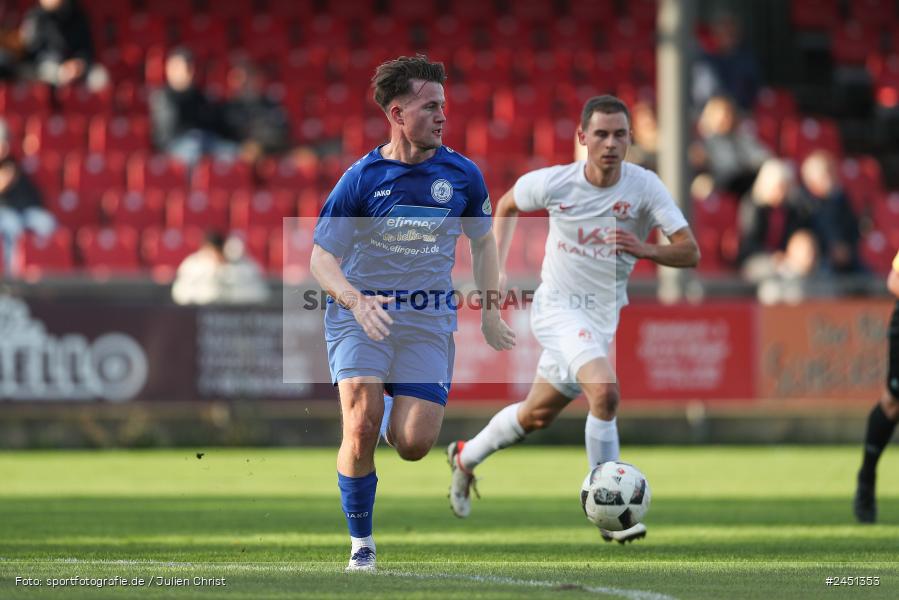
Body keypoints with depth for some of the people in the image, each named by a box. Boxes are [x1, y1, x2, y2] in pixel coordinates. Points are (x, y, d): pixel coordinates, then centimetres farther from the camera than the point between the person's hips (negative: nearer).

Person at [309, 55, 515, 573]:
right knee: (362, 428, -20)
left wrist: (490, 312, 10)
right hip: (361, 314, -2)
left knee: (414, 445, -9)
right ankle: (361, 544, -1)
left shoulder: (462, 175, -2)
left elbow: (483, 240, 16)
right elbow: (322, 259, -7)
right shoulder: (361, 179, -9)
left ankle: (398, 414, 31)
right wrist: (356, 301, -27)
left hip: (429, 320, 2)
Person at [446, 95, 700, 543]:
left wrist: (646, 250, -39)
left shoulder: (644, 186, -13)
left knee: (537, 415, 17)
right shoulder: (552, 183, -13)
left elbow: (690, 253, -20)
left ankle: (466, 457, 45)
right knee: (604, 392, -28)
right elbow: (506, 206, 10)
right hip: (557, 308, -4)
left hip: (605, 314, 4)